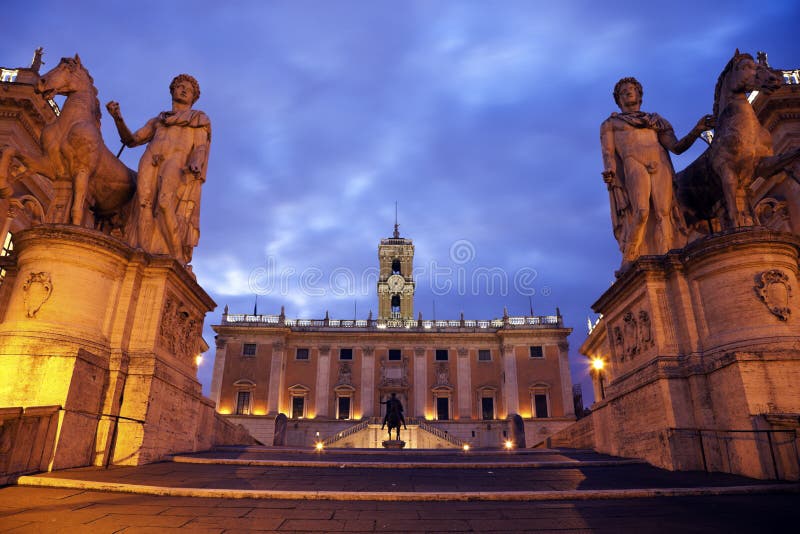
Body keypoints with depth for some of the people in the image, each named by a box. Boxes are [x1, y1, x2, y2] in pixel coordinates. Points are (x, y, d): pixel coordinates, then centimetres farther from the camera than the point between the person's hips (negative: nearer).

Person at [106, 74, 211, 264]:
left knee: (166, 204, -29)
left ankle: (177, 261, -33)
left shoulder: (200, 118, 25)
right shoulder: (157, 120, 36)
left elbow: (200, 148, 7)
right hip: (151, 162, 4)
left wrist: (195, 164, -16)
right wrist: (118, 117, 10)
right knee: (146, 207, -20)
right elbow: (131, 140, 28)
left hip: (178, 163, -4)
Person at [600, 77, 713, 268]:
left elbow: (676, 147, 15)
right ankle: (628, 261, -21)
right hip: (633, 164, -3)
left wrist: (697, 130, -2)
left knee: (663, 213, -16)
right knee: (642, 212, -26)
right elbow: (608, 152, 7)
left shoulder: (657, 121, 29)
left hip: (660, 166, 3)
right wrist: (609, 171, -15)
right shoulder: (610, 124, 24)